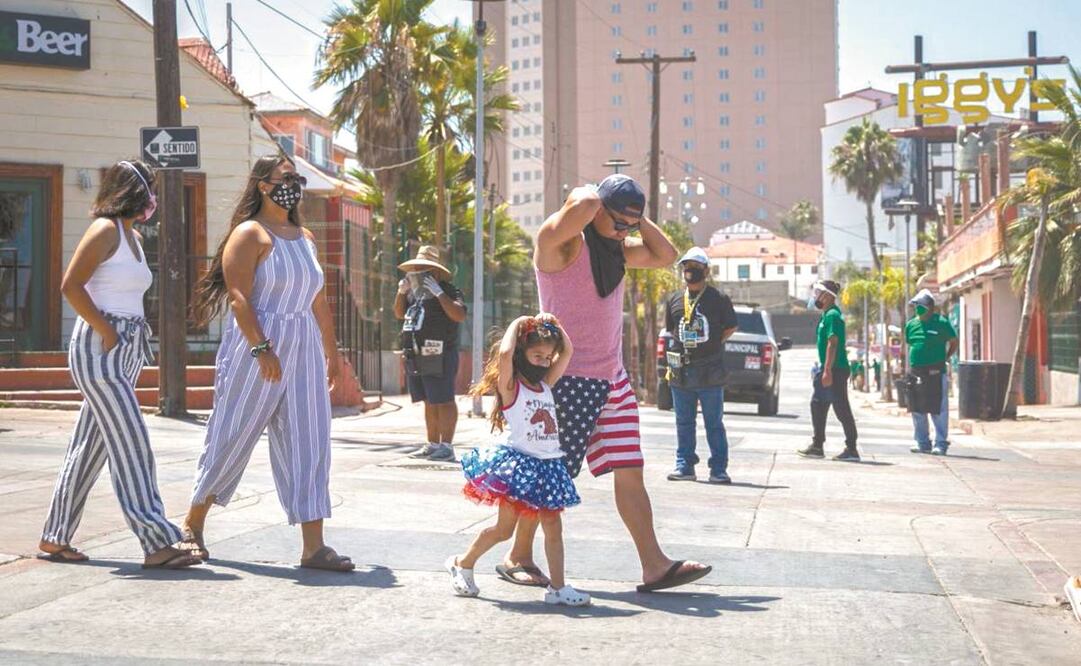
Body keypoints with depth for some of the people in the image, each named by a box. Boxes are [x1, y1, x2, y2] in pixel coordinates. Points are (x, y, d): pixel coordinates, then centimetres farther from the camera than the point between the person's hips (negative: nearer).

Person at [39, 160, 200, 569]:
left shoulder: (134, 236, 18)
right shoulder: (105, 229, -8)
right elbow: (70, 285, -16)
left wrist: (136, 341, 11)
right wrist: (108, 332, -18)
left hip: (126, 350, 9)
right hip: (98, 349, -9)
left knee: (90, 446, 11)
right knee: (131, 444, -12)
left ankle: (55, 538, 18)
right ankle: (156, 543, -14)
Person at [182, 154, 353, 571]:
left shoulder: (304, 237, 17)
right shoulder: (250, 234, -5)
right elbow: (238, 295, -15)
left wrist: (331, 350, 19)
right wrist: (262, 348, -24)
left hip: (304, 349, 7)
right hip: (255, 346, -7)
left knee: (309, 443, -1)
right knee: (232, 437, 2)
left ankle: (313, 546, -3)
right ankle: (193, 524, 21)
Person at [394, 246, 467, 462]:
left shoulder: (447, 290, -5)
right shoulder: (415, 292, 18)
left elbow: (459, 315, -19)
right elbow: (399, 313, 23)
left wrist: (439, 293, -21)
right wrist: (402, 291, 8)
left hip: (439, 357, -8)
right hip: (416, 355, 8)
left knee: (443, 401, -6)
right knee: (429, 402, 13)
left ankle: (447, 446, -5)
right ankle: (433, 444, 19)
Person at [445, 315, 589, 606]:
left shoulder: (545, 384, 13)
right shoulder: (510, 386, -6)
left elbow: (567, 351, 16)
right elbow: (505, 353, -25)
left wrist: (552, 325, 11)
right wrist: (517, 325, -11)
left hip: (548, 465, 7)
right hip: (518, 464, -6)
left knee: (553, 528, 4)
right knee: (504, 528, -1)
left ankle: (557, 587, 7)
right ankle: (462, 564, 18)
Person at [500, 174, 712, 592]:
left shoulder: (616, 249, 14)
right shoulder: (560, 240, -12)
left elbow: (666, 256, 21)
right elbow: (583, 206, -32)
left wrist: (638, 221, 9)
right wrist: (584, 193, -9)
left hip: (612, 379, 8)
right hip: (568, 380, -8)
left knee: (629, 471, 3)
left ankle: (654, 566, 4)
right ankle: (518, 558, 18)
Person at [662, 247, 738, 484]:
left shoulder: (719, 299, 0)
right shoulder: (674, 300, 11)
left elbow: (731, 327, 9)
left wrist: (712, 344, 3)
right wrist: (686, 344, 9)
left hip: (710, 372, -3)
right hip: (681, 371, 4)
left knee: (714, 423, 2)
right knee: (684, 422, 9)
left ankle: (719, 469, 6)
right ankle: (684, 466, 15)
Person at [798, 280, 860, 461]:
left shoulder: (832, 315, -15)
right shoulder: (828, 314, 16)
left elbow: (832, 344, -22)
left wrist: (827, 370, -25)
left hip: (835, 371, -11)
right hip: (829, 370, 11)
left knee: (842, 409, -6)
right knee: (817, 405, 14)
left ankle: (851, 450, -3)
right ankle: (817, 446, 20)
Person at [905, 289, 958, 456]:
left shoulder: (941, 323, -4)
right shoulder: (911, 324, 11)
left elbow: (954, 343, 4)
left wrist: (944, 359, -3)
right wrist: (910, 366, 12)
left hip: (935, 372, -6)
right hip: (915, 372, 6)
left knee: (938, 409, -4)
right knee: (917, 410, 9)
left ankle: (941, 443, 2)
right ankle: (922, 442, 19)